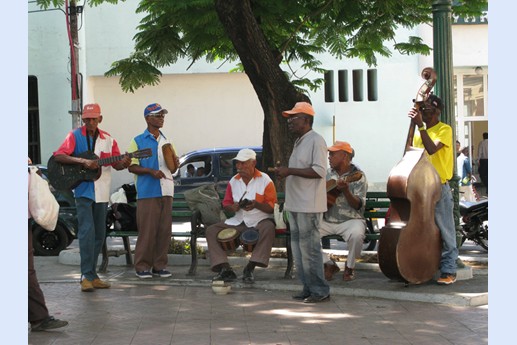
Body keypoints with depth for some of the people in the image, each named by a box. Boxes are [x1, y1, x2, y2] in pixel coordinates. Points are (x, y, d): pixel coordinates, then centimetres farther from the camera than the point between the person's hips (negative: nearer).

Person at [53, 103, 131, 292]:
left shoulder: (108, 139, 9)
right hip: (83, 191, -5)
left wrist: (124, 163, -17)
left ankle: (92, 274, 18)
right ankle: (86, 276, -13)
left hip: (101, 193, 5)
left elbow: (116, 164, 7)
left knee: (99, 235, 9)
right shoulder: (75, 136, -3)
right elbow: (58, 156, -13)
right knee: (87, 231, -15)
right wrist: (83, 160, -24)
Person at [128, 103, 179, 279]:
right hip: (147, 192, -5)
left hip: (166, 191, 5)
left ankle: (159, 265, 11)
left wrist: (175, 163, 0)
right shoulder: (138, 141, 1)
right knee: (147, 230, -6)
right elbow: (132, 166, -5)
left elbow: (173, 165, 24)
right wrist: (151, 171, -19)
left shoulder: (166, 141, 18)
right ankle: (142, 266, 1)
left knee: (164, 229, 4)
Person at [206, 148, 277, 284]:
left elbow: (272, 207, -8)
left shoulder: (265, 180, -5)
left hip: (260, 220, -5)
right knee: (211, 231, -10)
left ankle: (249, 269, -34)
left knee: (268, 228, -39)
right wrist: (232, 207, -10)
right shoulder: (233, 181, 9)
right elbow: (226, 203, 14)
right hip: (238, 221, 5)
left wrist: (256, 205, -26)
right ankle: (226, 269, -21)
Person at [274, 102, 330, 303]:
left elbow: (319, 171, -21)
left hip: (309, 206, -10)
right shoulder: (299, 142, 20)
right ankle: (308, 288, 17)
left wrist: (290, 171, -20)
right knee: (298, 248, 11)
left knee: (309, 248, -8)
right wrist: (285, 173, 13)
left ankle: (320, 291, -1)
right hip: (295, 204, 10)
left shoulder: (316, 141, -11)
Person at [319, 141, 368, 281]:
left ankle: (349, 267, -8)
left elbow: (358, 205, -14)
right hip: (327, 221, 5)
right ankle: (329, 264, -3)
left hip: (350, 220, -5)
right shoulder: (327, 173, 12)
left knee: (356, 234, -38)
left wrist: (345, 190, -29)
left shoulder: (357, 175, -4)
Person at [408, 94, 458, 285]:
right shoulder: (419, 133, 15)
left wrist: (420, 126, -23)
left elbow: (432, 149, -23)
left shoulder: (444, 130, -6)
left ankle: (448, 271, 1)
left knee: (444, 232, -4)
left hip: (439, 188, -7)